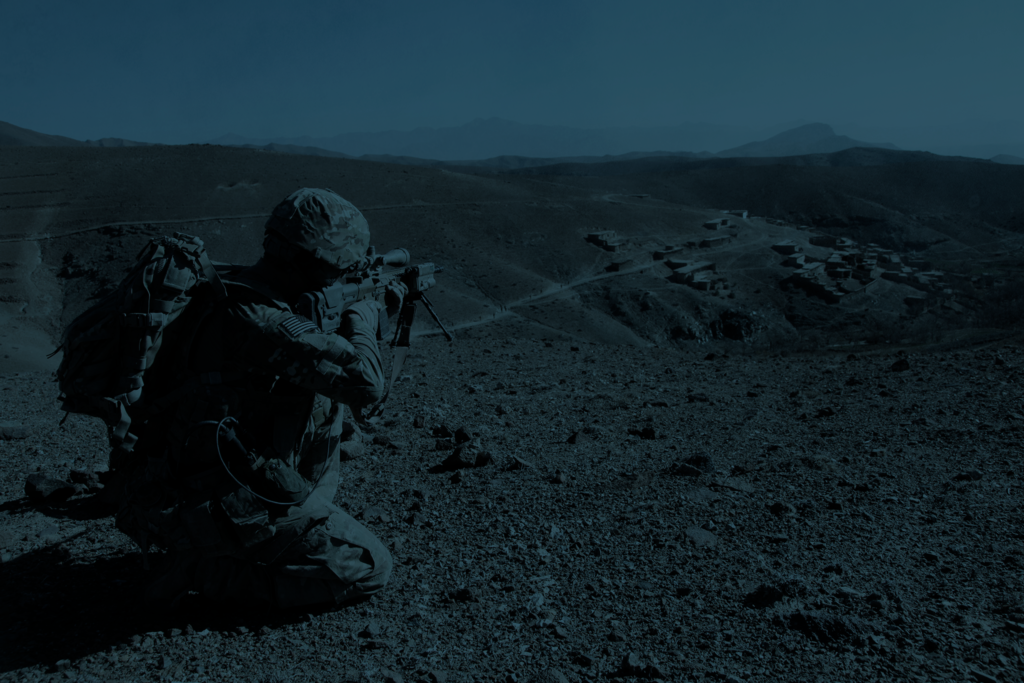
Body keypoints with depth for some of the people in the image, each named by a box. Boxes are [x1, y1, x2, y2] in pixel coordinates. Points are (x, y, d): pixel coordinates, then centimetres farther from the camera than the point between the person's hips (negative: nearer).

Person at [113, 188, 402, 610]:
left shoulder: (239, 300, 6)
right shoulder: (262, 322, -25)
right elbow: (366, 383, -29)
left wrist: (381, 311, 21)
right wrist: (361, 315, -10)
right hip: (230, 504, -9)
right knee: (369, 571, -3)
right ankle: (209, 571, -3)